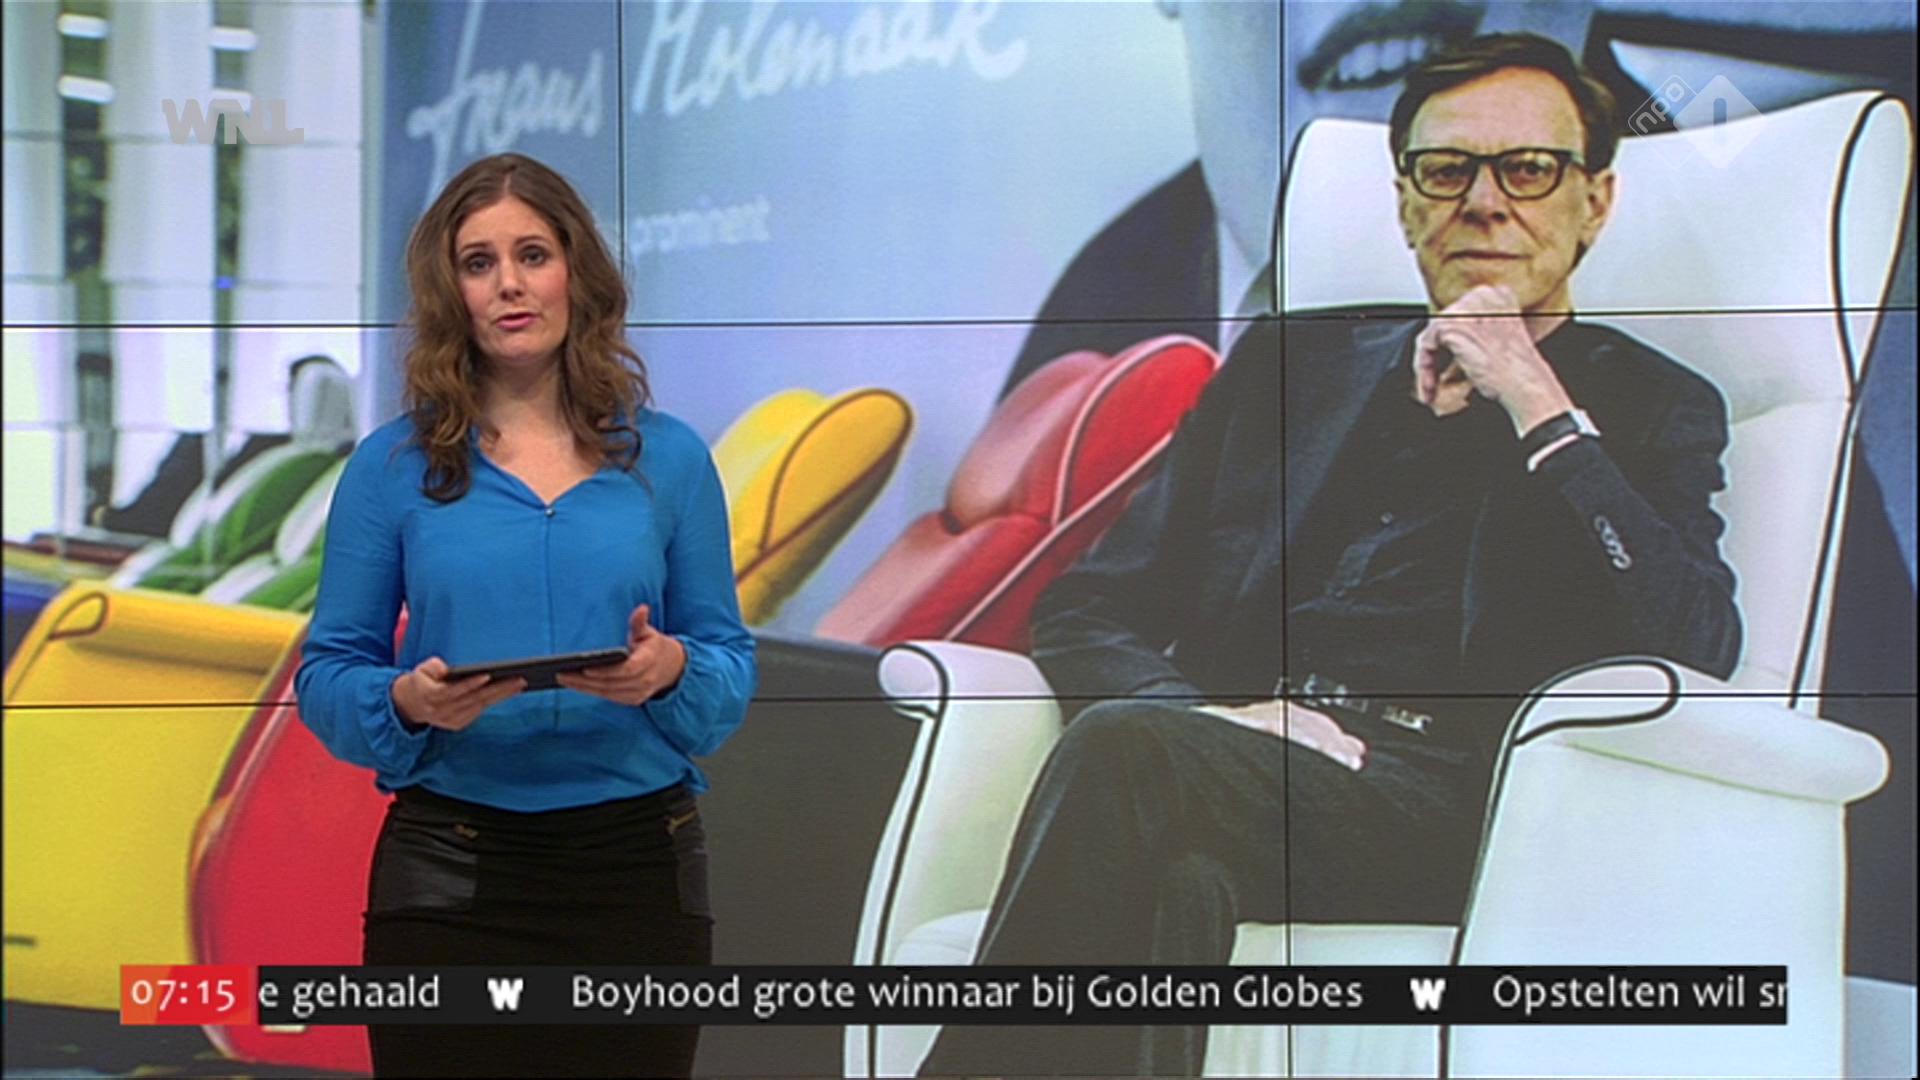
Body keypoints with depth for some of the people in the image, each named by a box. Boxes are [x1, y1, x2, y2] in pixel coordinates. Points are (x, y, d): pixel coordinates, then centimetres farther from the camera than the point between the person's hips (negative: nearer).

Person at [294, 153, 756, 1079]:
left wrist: (672, 670, -16)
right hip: (450, 875, -1)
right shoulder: (392, 465, 2)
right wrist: (407, 702, -17)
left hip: (636, 869, 1)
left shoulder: (668, 458, 5)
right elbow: (327, 674, 3)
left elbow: (730, 664, 6)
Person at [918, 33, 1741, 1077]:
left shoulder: (1650, 408, 17)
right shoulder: (1288, 363, 26)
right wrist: (1208, 717, -3)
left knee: (1123, 749, -34)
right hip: (1228, 771, 3)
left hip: (1436, 804, -3)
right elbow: (1085, 611, 20)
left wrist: (1540, 411, -4)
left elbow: (1697, 655, -3)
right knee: (1181, 885, -36)